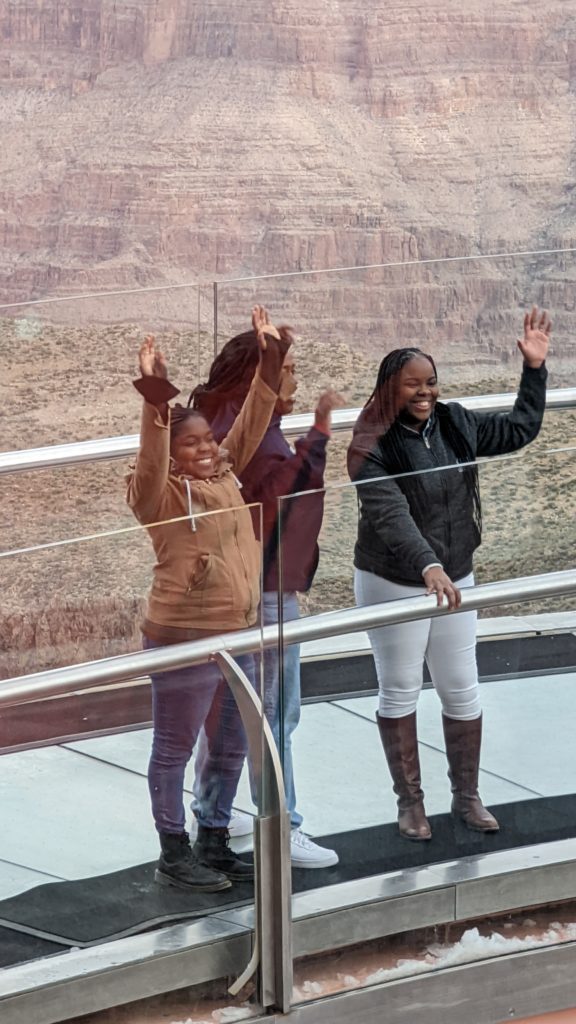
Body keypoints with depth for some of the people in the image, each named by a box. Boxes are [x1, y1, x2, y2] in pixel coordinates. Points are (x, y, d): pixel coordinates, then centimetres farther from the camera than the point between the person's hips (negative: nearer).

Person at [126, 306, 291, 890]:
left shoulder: (225, 474, 7)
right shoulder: (162, 496, -12)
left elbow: (249, 426, 10)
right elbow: (149, 462, -32)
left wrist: (269, 362, 3)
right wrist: (156, 400, -43)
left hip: (240, 634, 8)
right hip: (185, 641, -8)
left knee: (229, 747, 17)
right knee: (174, 750, 5)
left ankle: (214, 842, 31)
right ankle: (174, 856, 15)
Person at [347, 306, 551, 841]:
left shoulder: (456, 425, -1)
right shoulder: (374, 446, -19)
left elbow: (520, 429, 13)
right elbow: (390, 516, -31)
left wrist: (535, 368, 6)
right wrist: (428, 566, -44)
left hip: (454, 580, 5)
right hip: (394, 584, -5)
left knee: (462, 693, 11)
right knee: (400, 695, 8)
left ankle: (467, 796, 25)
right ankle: (410, 802, 20)